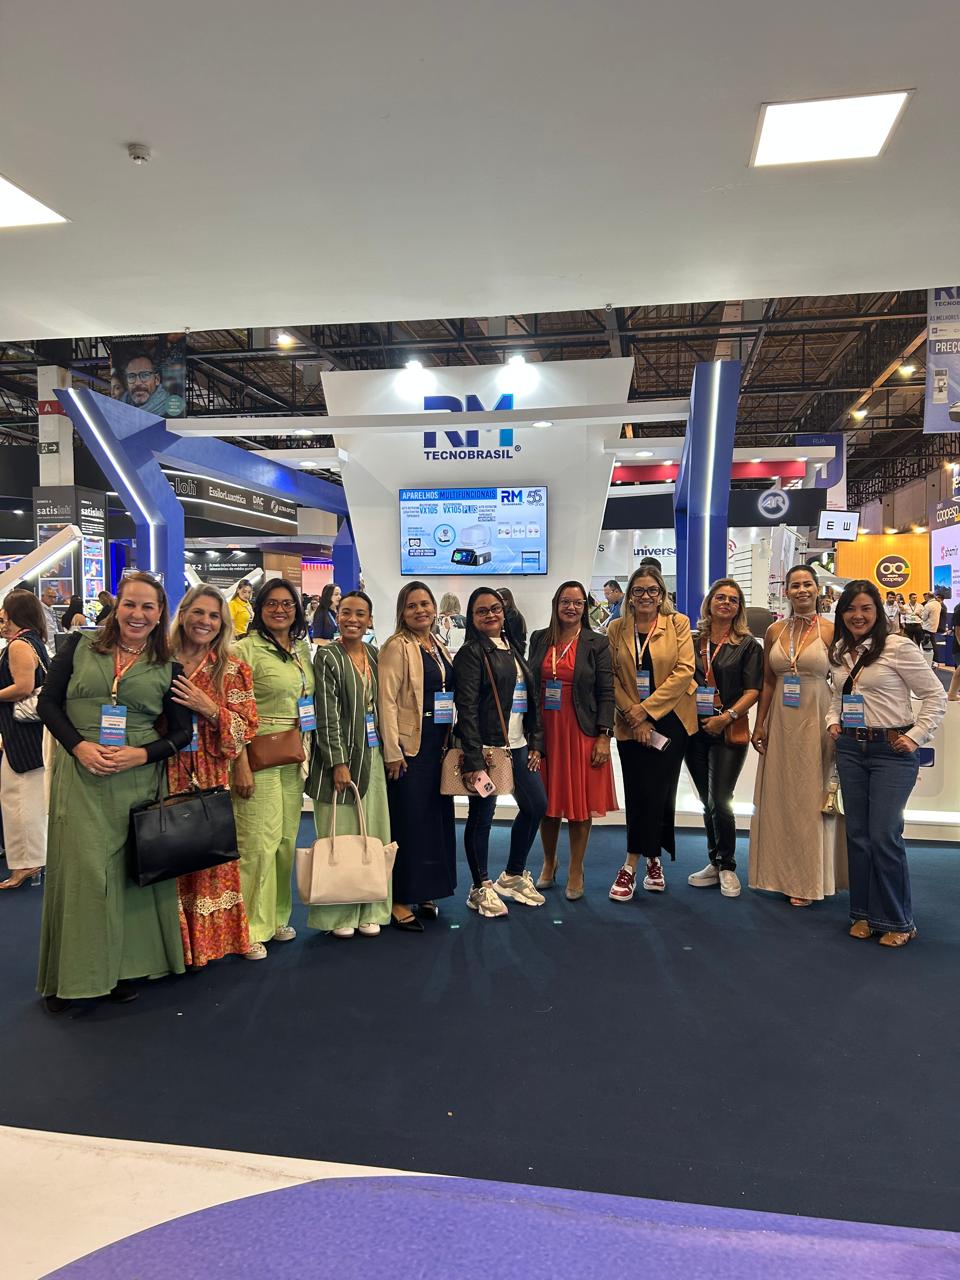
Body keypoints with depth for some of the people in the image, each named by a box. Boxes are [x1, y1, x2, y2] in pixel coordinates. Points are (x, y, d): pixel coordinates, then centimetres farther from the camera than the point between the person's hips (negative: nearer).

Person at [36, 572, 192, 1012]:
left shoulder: (168, 668, 4)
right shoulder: (81, 646, 3)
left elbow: (181, 731, 5)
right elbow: (48, 702, 2)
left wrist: (140, 754, -12)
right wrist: (79, 746, -13)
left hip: (137, 778, 1)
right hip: (80, 776, -1)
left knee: (131, 870, 6)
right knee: (80, 869, 2)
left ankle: (121, 966, 22)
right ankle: (69, 975, 16)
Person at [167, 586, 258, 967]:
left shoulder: (232, 670, 5)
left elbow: (244, 730, 0)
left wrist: (209, 708, -13)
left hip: (210, 780, 1)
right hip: (162, 776, 0)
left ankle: (206, 942, 22)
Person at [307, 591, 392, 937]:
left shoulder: (374, 655, 10)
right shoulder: (327, 656, -7)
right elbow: (327, 715, -11)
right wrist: (339, 762, -16)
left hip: (373, 754, 5)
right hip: (341, 755, -5)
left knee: (372, 832, 8)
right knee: (340, 834, 1)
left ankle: (367, 909, 20)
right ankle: (338, 914, 14)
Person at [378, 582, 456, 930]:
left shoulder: (440, 647, 13)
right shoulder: (397, 647, -9)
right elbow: (387, 700, -15)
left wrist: (452, 743, 13)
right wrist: (392, 751, -19)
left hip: (439, 745, 7)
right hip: (409, 747, -7)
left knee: (438, 817, 13)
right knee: (408, 821, -2)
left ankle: (425, 892, 26)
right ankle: (399, 900, 10)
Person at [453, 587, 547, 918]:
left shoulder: (511, 648, 15)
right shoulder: (471, 652, -8)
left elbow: (530, 699, 18)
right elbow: (467, 707, -15)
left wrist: (535, 742, 10)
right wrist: (473, 759, -20)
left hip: (517, 745, 8)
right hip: (487, 747, -8)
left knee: (536, 805, 12)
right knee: (482, 815, 2)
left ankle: (513, 876, 29)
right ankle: (480, 888, 17)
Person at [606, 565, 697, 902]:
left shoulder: (678, 623, -1)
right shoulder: (616, 628, 5)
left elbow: (684, 670, -9)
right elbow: (612, 677, 1)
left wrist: (646, 709, -14)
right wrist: (633, 716, -10)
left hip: (670, 721, -1)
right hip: (630, 724, 2)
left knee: (657, 792, 0)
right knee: (637, 793, 3)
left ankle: (633, 864, 12)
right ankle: (652, 859, 19)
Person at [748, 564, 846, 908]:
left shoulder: (830, 631, -4)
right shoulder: (774, 631, 6)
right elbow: (767, 682, 9)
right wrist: (759, 724, 5)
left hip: (817, 720, -4)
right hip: (780, 721, 4)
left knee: (812, 795, 4)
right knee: (780, 794, 9)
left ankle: (811, 878, 18)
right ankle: (784, 872, 24)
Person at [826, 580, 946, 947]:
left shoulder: (897, 647, -9)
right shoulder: (839, 652, 10)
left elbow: (935, 695, -6)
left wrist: (916, 736, -11)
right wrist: (832, 722, 8)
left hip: (892, 750, -6)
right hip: (850, 749, 6)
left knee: (884, 836, -6)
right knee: (857, 834, 9)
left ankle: (898, 922, 11)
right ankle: (864, 913, 22)